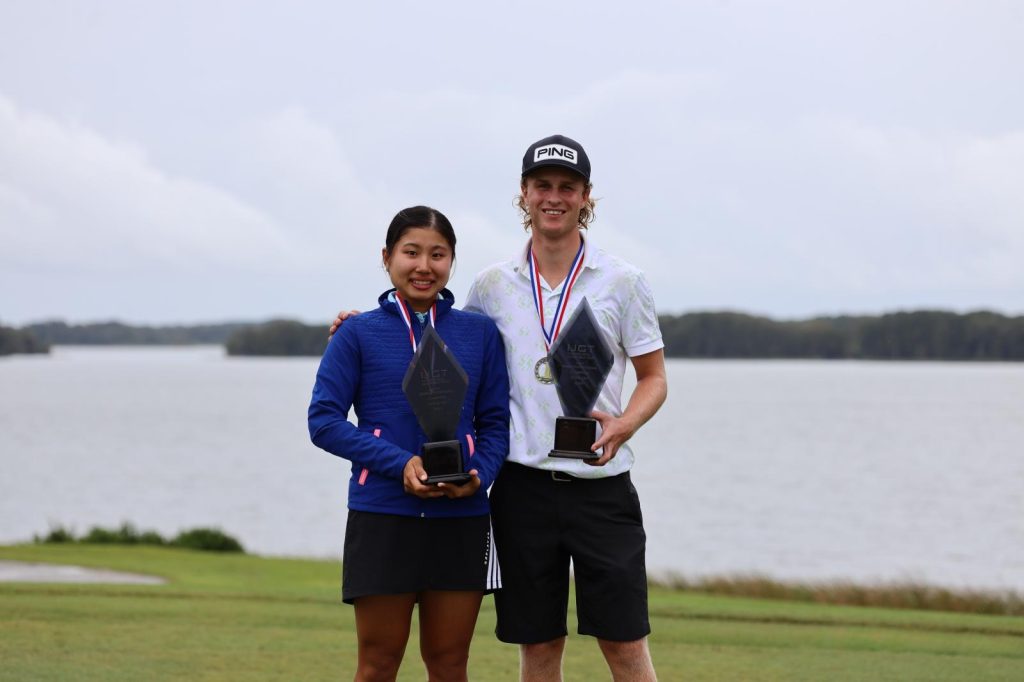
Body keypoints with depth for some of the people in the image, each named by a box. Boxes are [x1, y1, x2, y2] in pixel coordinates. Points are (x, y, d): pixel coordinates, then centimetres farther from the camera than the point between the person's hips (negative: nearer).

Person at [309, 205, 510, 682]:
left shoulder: (480, 333, 7)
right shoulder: (359, 334, 1)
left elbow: (496, 422, 9)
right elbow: (324, 420, -4)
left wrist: (479, 475, -12)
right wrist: (399, 463, -16)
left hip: (461, 519, 2)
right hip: (382, 517, -2)